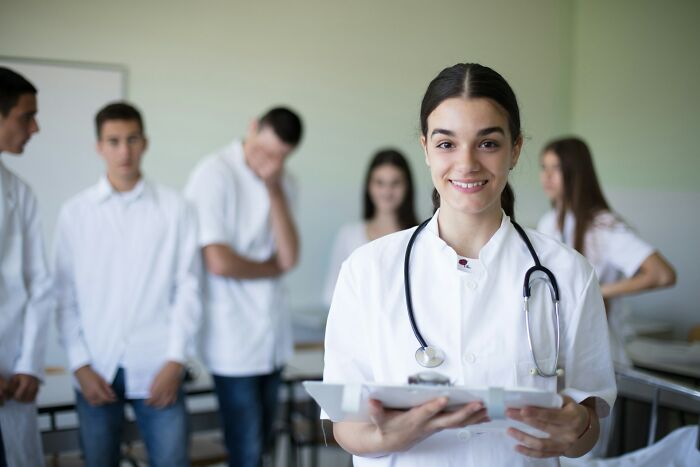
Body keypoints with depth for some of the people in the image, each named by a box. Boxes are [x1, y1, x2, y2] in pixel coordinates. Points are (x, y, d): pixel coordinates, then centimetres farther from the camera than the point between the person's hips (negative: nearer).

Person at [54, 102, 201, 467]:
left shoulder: (175, 208, 1)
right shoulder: (75, 212, 4)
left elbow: (188, 287, 0)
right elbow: (65, 295, 4)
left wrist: (175, 361, -5)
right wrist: (80, 365, -2)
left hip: (156, 369, -1)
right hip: (97, 370, 1)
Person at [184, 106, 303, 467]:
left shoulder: (283, 182, 7)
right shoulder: (215, 174, -14)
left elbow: (289, 255, -4)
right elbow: (218, 261, -20)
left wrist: (275, 190, -13)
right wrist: (273, 268, -3)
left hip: (272, 335, 7)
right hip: (232, 338, -7)